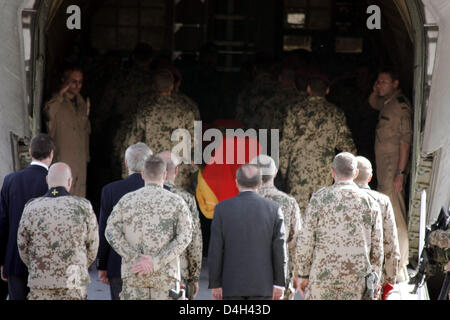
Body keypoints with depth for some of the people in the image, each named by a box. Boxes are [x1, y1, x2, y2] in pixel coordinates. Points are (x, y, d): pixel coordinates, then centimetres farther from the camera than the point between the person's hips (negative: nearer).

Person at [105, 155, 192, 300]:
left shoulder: (126, 200, 6)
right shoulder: (176, 202, 2)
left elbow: (111, 232, -5)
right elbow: (185, 236, -10)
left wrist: (137, 259, -10)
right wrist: (155, 262, -14)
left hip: (133, 273, 1)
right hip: (165, 274, -1)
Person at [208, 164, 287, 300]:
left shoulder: (222, 208, -5)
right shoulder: (273, 209, -4)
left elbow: (215, 250, -5)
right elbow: (279, 249, -4)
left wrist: (215, 284, 1)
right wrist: (279, 284, 1)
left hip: (232, 284, 0)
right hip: (262, 284, 0)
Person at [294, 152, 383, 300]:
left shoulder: (319, 198, -3)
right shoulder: (370, 203, 4)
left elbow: (306, 240, -4)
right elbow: (377, 249, 7)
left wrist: (302, 274, 5)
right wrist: (374, 280, 17)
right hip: (356, 281, 2)